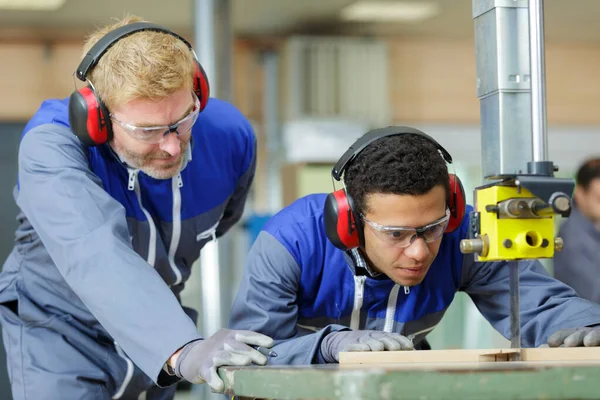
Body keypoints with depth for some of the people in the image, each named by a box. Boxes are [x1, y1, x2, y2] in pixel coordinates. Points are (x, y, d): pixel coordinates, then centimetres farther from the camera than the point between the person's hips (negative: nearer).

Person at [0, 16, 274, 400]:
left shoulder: (230, 135, -16)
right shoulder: (50, 148, -32)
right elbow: (96, 256, -48)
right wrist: (182, 351, -61)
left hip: (155, 333, 4)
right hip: (61, 337, -4)